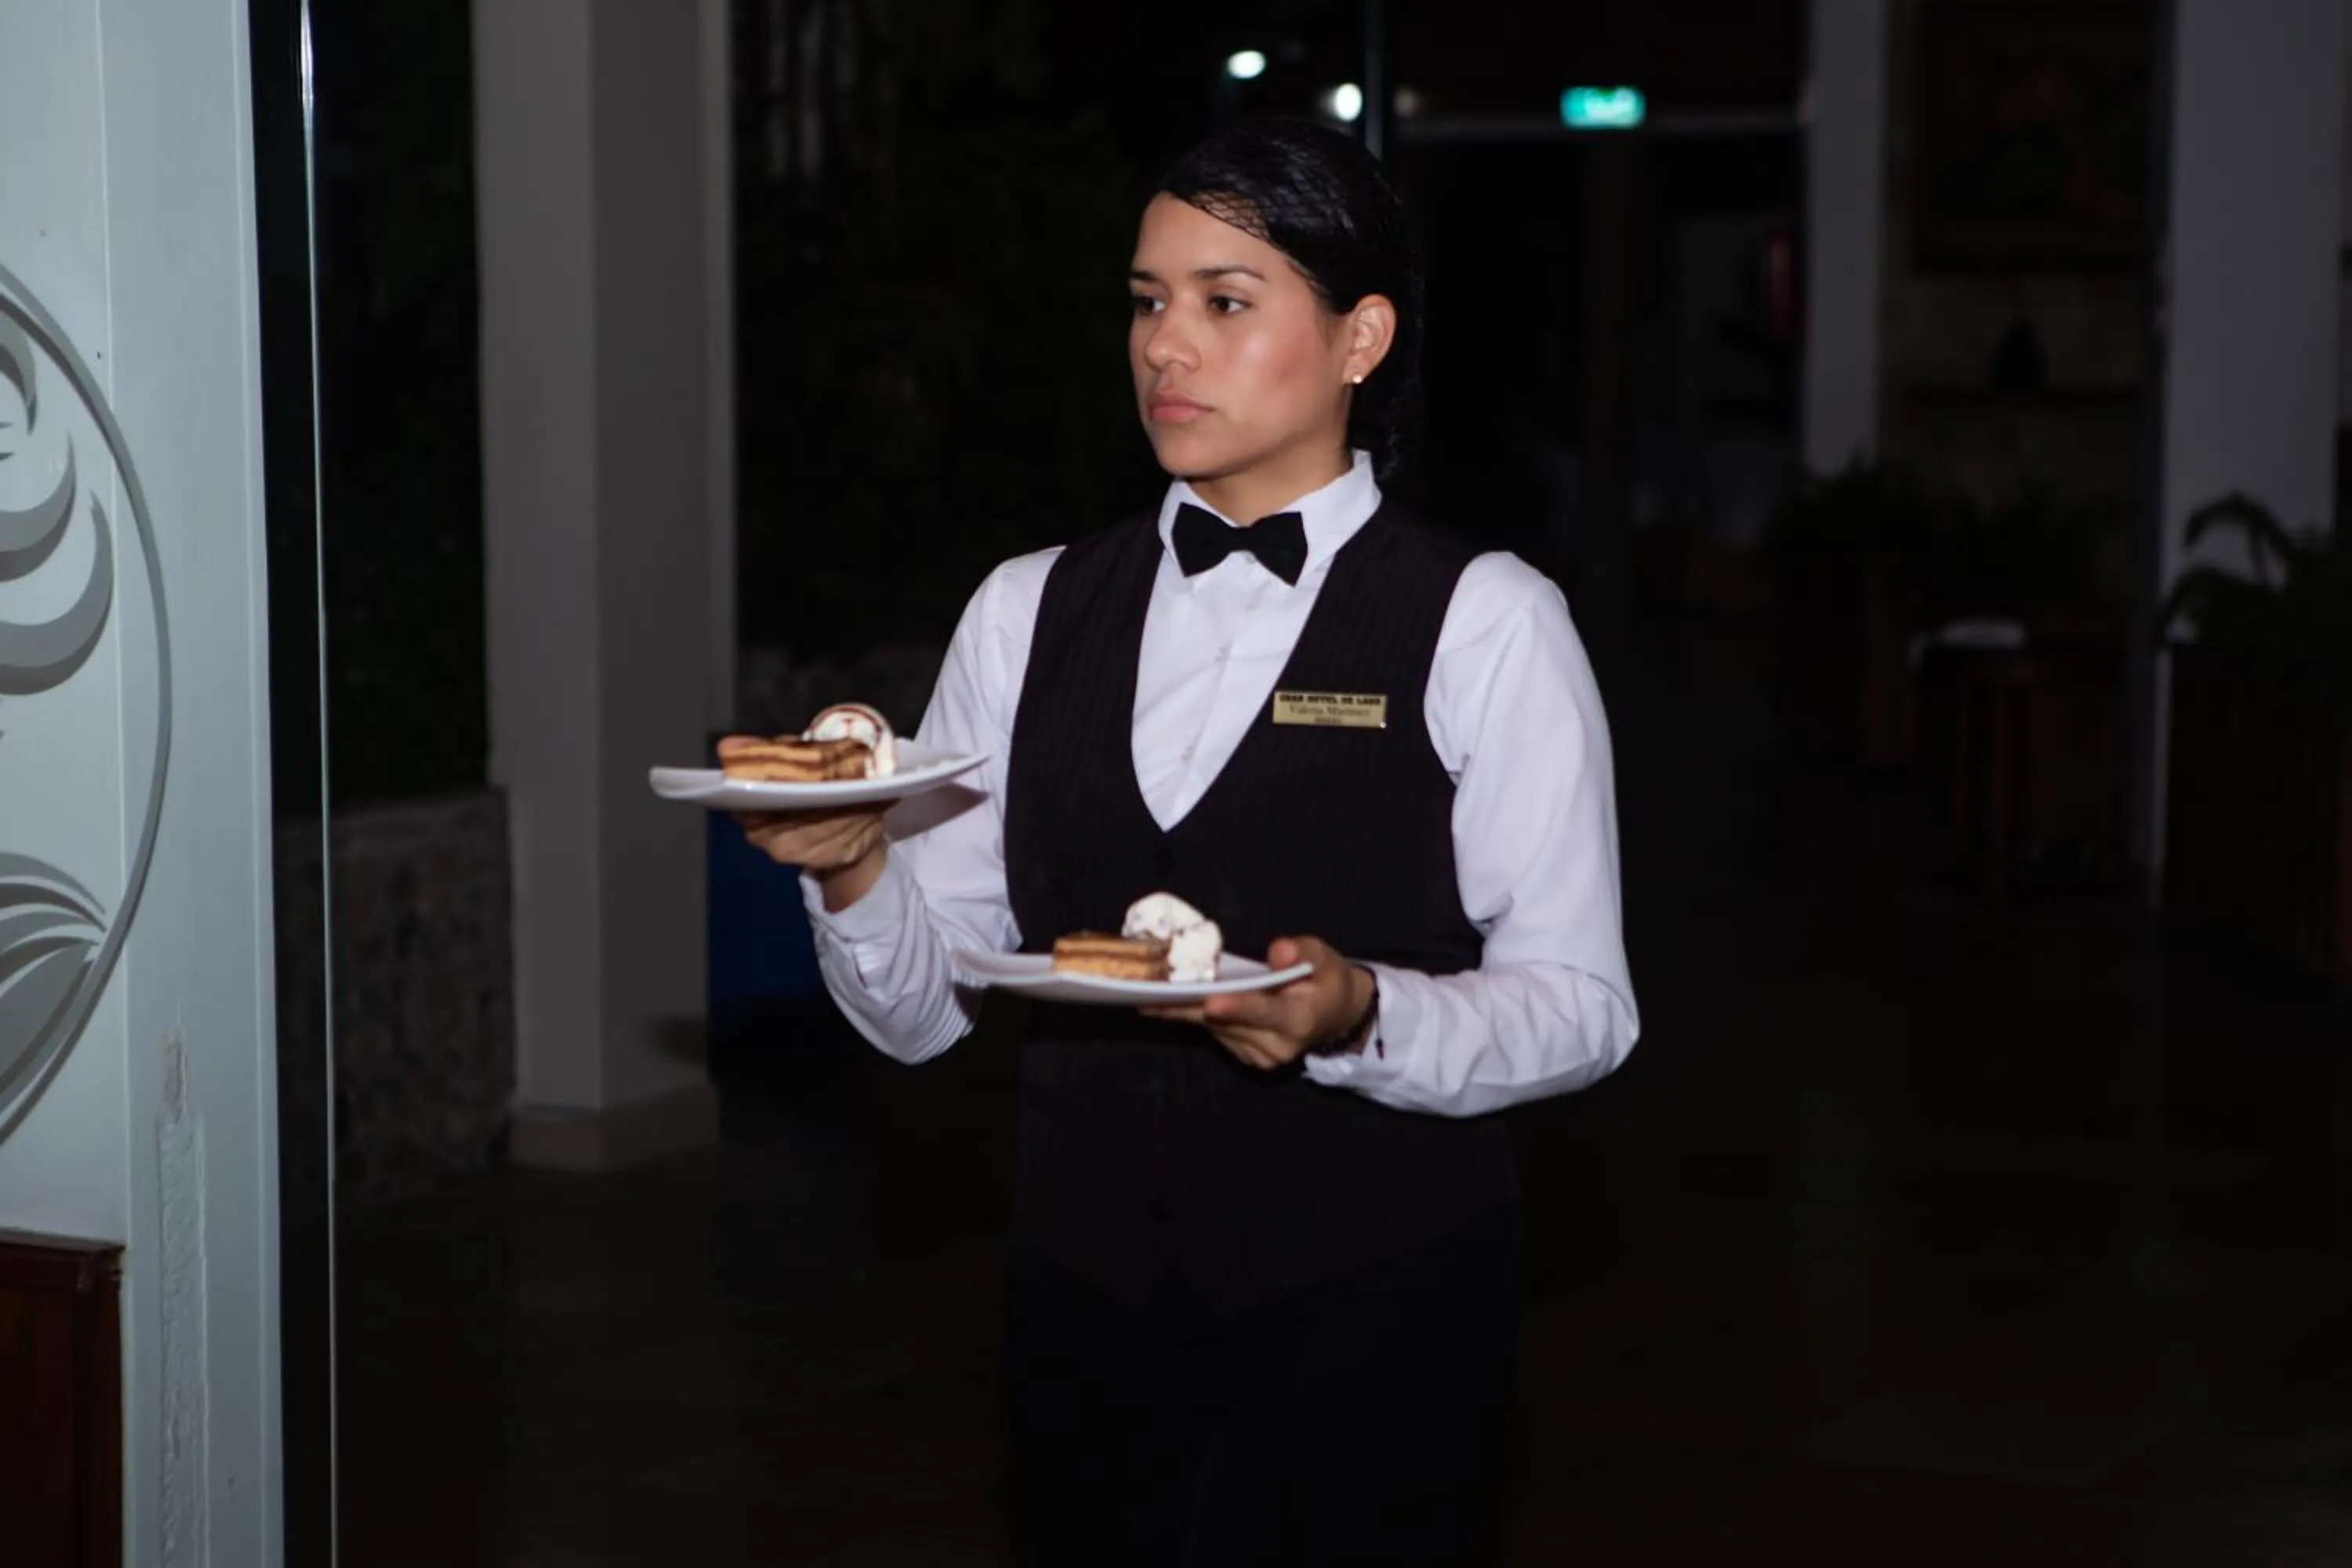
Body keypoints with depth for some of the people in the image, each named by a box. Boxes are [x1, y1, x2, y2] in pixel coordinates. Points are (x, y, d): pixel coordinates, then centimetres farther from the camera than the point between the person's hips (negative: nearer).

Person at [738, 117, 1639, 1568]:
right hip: (1089, 1296, 3)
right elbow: (922, 1009, 4)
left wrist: (1356, 1014, -24)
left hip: (1372, 1298, -3)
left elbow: (1579, 1006, -7)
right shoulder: (1031, 612, 7)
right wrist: (855, 874, -16)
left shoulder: (1483, 621, -4)